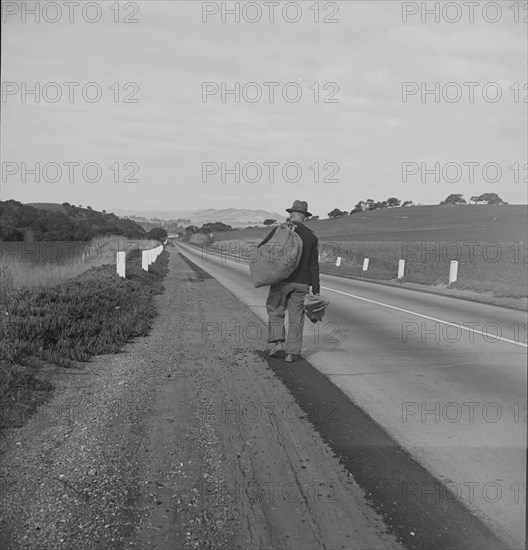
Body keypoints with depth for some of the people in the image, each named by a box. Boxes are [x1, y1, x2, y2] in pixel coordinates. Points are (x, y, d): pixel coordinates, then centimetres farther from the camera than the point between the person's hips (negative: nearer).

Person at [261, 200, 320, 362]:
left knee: (275, 311, 15)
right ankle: (292, 352, 7)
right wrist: (315, 291, 3)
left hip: (281, 280, -2)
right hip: (301, 282, 2)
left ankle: (278, 342, 0)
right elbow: (314, 266, 0)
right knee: (296, 317, 8)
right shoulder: (311, 237, 2)